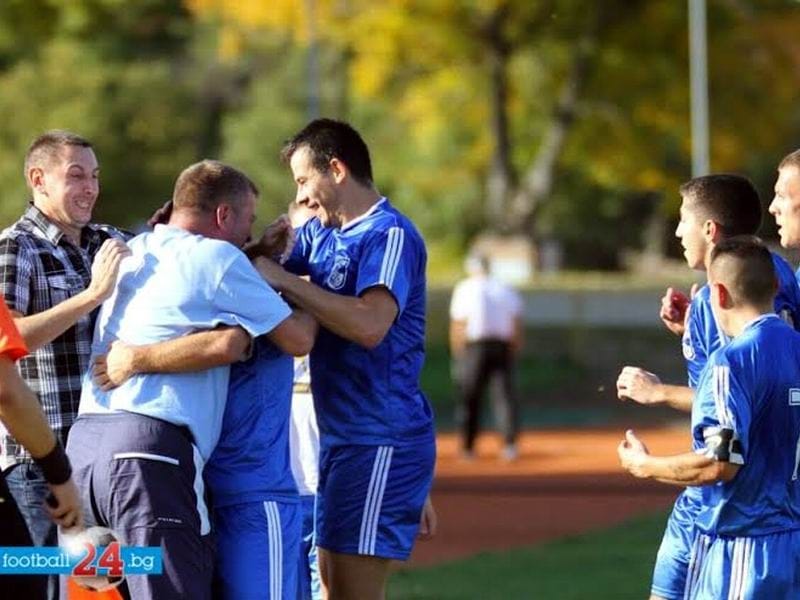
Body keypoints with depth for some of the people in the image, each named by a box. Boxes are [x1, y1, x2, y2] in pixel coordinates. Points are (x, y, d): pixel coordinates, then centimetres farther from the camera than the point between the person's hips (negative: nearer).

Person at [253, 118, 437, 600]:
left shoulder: (390, 235, -13)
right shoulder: (321, 234, 14)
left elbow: (370, 325, -28)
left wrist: (285, 281, -22)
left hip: (381, 442, -9)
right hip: (340, 436, 9)